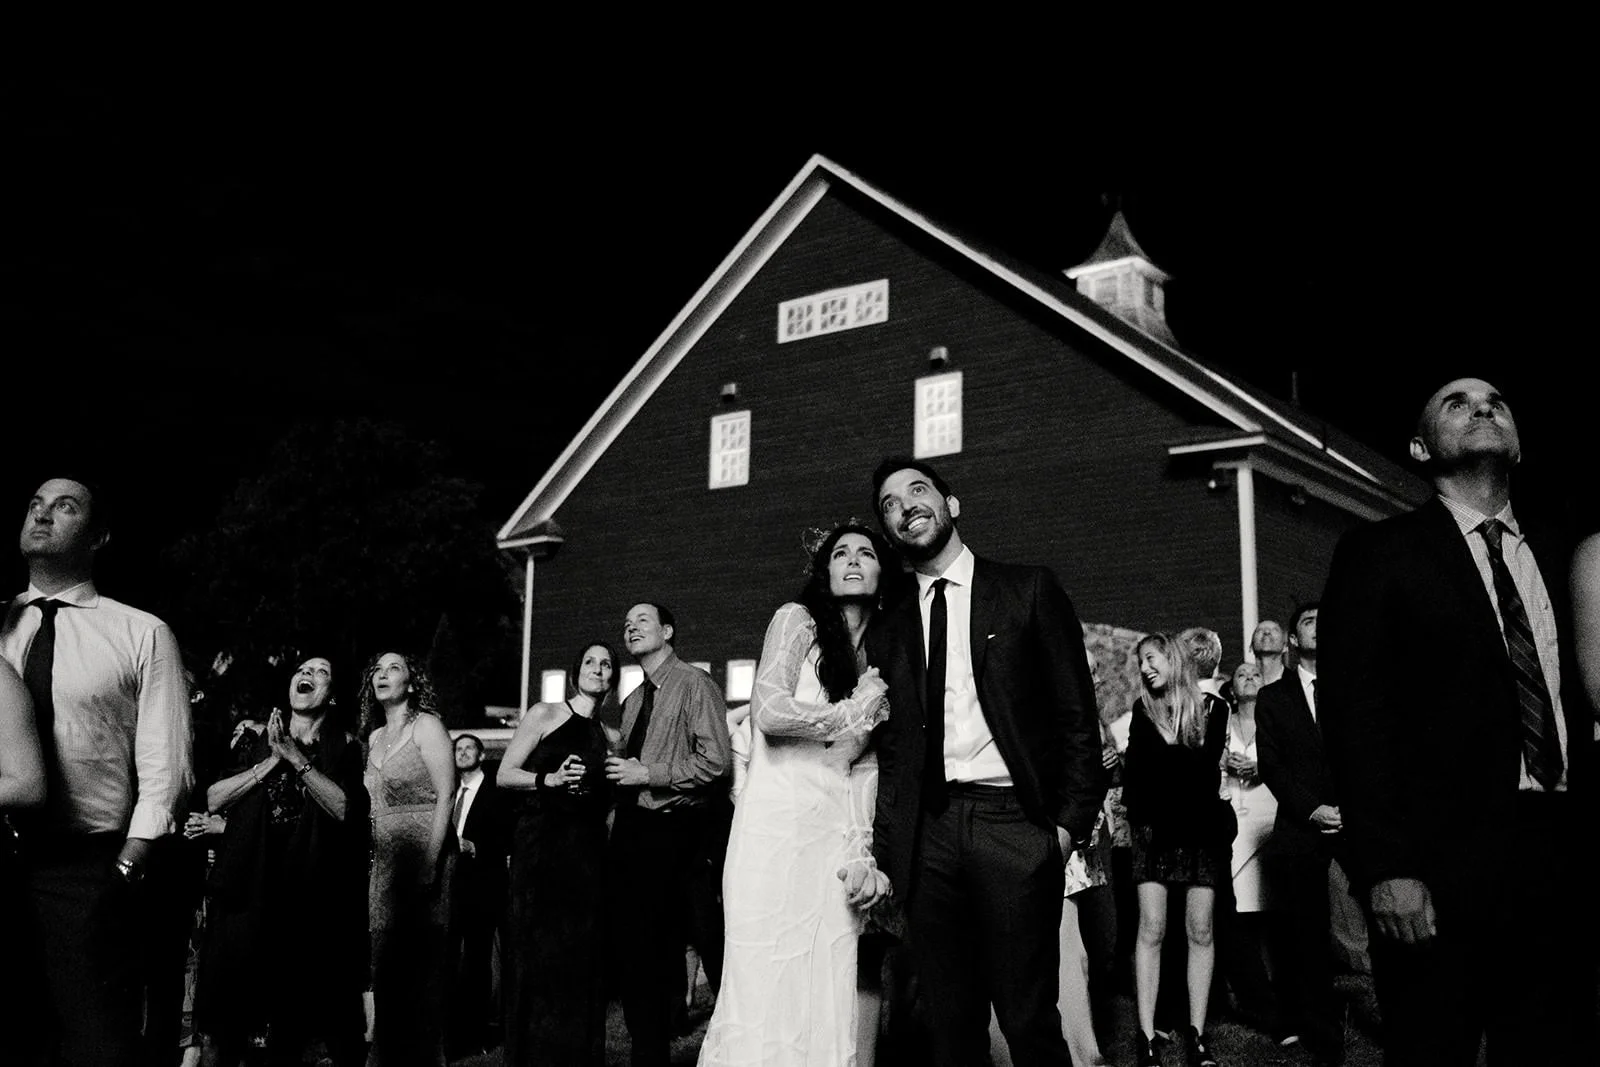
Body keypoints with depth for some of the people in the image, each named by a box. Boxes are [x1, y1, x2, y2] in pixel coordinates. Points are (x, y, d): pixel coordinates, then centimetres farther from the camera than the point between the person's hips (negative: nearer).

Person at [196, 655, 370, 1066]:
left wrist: (297, 758, -15)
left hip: (310, 893, -2)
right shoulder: (258, 741, 11)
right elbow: (213, 800, 2)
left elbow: (344, 807, -13)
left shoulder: (344, 747, 2)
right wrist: (271, 762, -7)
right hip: (250, 886, 2)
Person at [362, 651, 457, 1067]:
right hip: (385, 861, 7)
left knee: (420, 961, -4)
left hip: (423, 856, -7)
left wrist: (430, 862, -19)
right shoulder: (375, 738, 16)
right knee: (386, 963, 9)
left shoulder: (426, 725, -5)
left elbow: (445, 796, -12)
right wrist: (375, 859, 10)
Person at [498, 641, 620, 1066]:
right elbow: (504, 776, -2)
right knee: (537, 955, -5)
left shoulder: (611, 739, 17)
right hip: (540, 844, -4)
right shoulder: (544, 715, 5)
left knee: (581, 958, 1)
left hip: (588, 852, 4)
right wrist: (550, 779, -16)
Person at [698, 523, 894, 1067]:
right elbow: (770, 712, -15)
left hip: (839, 836, 5)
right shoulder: (797, 619, 1)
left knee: (834, 998, 2)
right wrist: (851, 715, 1)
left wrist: (863, 852, -4)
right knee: (768, 994, -5)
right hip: (778, 828, -5)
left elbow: (865, 763, 9)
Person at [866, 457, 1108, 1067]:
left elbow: (1076, 714, 3)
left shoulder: (1028, 591, 6)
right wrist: (884, 855, 6)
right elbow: (890, 750, 14)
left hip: (1015, 827, -3)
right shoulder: (887, 631, 14)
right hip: (927, 834, 3)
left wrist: (1071, 821, -5)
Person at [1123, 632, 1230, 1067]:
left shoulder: (1212, 708, 2)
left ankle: (1196, 1032, 7)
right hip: (1154, 830, 1)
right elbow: (1136, 772, 2)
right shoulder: (1143, 711, 7)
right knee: (1151, 930, -5)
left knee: (1200, 932, 0)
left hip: (1202, 829, 0)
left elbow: (1204, 769, -6)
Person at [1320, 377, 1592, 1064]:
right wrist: (1387, 867, -13)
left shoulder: (1560, 561, 16)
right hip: (1440, 873, -4)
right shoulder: (1378, 554, 2)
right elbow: (1355, 714, -6)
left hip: (1562, 869, 4)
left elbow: (1584, 709, 13)